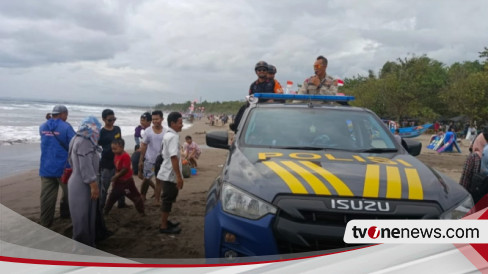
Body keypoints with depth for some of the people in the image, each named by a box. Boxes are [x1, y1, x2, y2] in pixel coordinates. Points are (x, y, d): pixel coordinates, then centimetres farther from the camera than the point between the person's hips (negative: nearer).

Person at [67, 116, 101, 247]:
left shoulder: (77, 139, 12)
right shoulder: (84, 142, -20)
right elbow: (86, 167, -24)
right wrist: (94, 185, -21)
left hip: (78, 183, 10)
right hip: (83, 185, -10)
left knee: (87, 215, 18)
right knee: (84, 216, 0)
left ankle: (84, 242, 29)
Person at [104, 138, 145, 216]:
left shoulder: (125, 156, -23)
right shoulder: (116, 155, 1)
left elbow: (125, 169, -24)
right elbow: (116, 168, 9)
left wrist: (116, 176, -18)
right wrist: (114, 179, 11)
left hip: (127, 181, -7)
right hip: (119, 181, 7)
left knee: (135, 196, 3)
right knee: (112, 196, 17)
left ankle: (141, 211, 14)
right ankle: (105, 211, 31)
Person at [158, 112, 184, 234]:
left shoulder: (167, 135, 13)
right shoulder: (173, 137, -19)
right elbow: (174, 157, -26)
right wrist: (179, 176, -26)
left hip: (167, 173, 10)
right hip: (170, 174, -10)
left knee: (168, 199, 18)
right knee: (168, 199, -2)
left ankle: (165, 222, 29)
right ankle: (164, 226, 7)